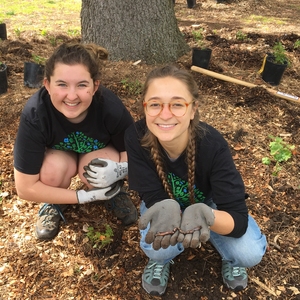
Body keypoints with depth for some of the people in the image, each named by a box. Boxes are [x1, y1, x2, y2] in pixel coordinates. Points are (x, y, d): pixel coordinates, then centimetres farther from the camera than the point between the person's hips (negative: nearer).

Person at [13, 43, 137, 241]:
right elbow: (25, 188, -28)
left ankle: (114, 191, 2)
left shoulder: (112, 108, -34)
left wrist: (119, 170, -40)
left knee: (93, 167, -32)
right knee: (55, 167, -33)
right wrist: (84, 196, -33)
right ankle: (54, 203, 1)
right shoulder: (34, 114, -35)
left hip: (102, 151, 0)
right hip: (58, 153, 0)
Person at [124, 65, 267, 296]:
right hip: (167, 202, 1)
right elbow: (153, 197, -25)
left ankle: (230, 256, 13)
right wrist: (166, 209, -50)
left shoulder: (213, 145, -35)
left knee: (250, 253, -24)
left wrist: (205, 215, -56)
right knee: (158, 248, -29)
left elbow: (239, 220, -34)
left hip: (209, 203, 0)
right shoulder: (136, 137, -31)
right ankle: (161, 258, 9)